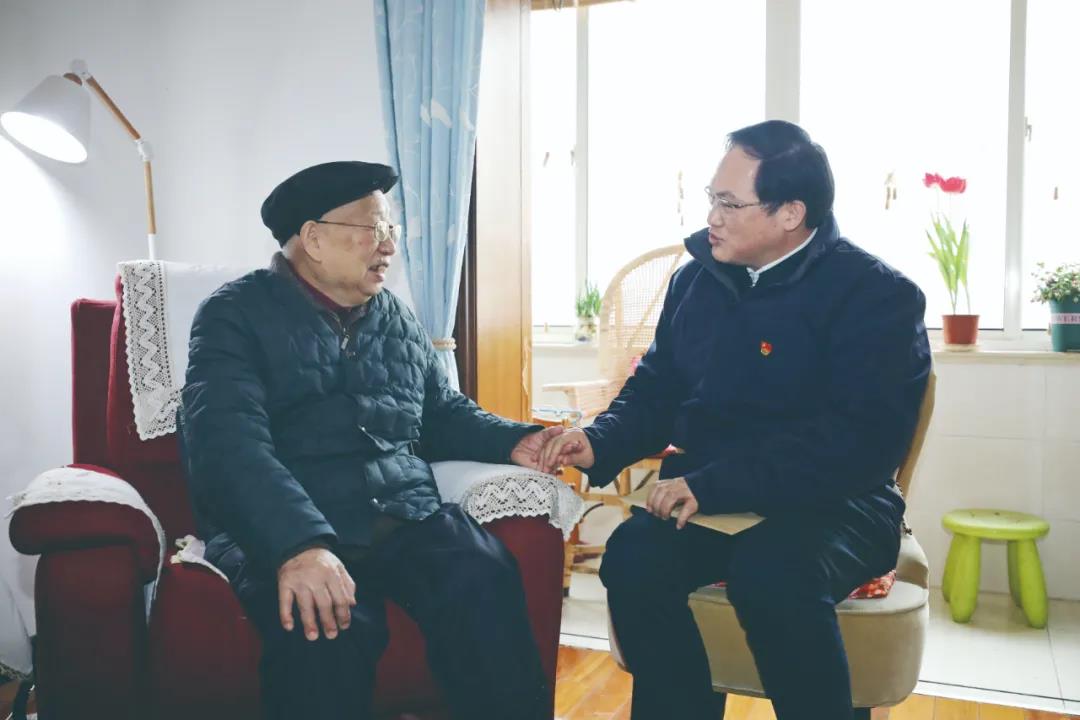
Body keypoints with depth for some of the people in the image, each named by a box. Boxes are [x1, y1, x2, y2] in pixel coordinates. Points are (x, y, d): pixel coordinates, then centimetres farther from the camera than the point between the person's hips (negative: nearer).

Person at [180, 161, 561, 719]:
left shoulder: (398, 321, 20)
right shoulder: (236, 315, 1)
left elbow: (445, 415, 28)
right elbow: (229, 441, -15)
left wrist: (512, 441, 6)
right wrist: (299, 544, -32)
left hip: (408, 519, 4)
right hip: (279, 532, -4)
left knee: (486, 584, -27)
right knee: (324, 623, -36)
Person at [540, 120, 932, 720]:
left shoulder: (876, 295, -8)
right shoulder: (695, 278, 9)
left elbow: (861, 438, -20)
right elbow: (656, 390, 17)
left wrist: (714, 486, -27)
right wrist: (601, 442, -4)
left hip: (832, 502, -4)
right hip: (706, 497, 4)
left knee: (770, 573, -35)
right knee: (632, 559, -25)